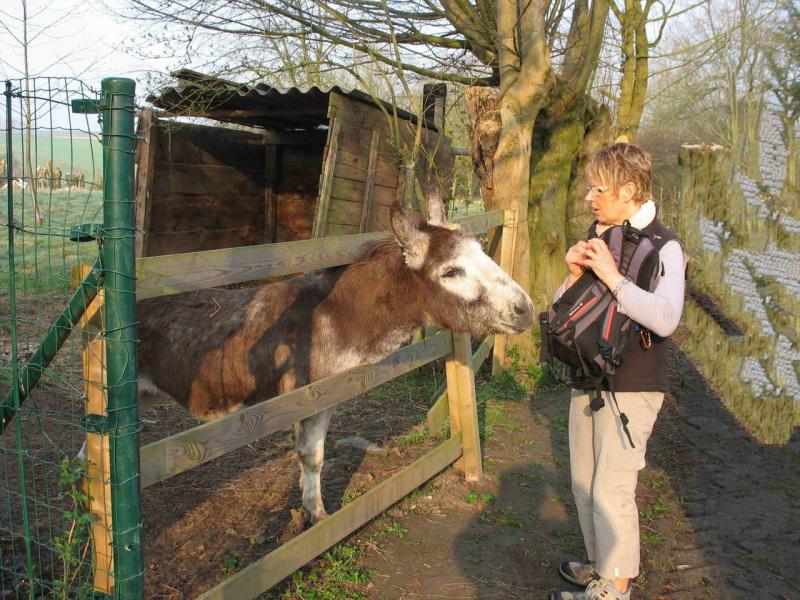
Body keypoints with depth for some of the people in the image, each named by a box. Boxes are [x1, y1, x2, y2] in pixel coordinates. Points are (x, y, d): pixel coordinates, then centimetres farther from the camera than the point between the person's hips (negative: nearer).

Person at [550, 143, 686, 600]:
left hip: (632, 387, -7)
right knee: (585, 486, 16)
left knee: (612, 491, -4)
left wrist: (613, 277, -29)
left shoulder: (664, 247, -12)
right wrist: (574, 275, -8)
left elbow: (666, 319, -29)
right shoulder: (598, 240, 9)